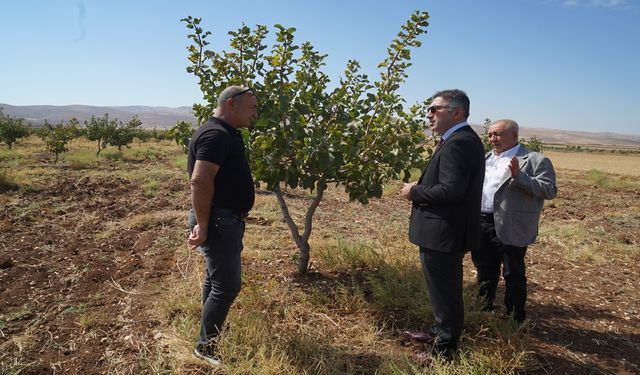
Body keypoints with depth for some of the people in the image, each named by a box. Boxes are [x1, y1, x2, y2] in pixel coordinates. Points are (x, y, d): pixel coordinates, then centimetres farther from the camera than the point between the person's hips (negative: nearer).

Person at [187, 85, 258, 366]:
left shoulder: (226, 134, 14)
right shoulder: (216, 134, -19)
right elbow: (200, 181, -28)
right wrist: (202, 226, -25)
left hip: (226, 220, 11)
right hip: (219, 221, -11)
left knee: (215, 279, 20)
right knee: (226, 286, -2)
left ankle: (211, 335, 36)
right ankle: (206, 347, 14)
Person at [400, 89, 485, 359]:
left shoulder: (458, 143, -21)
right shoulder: (463, 139, 13)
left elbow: (450, 189, -29)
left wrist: (415, 192, -15)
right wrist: (421, 187, 5)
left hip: (443, 234, -11)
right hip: (447, 232, 11)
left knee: (445, 292, 5)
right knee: (444, 289, 24)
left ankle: (445, 349, 22)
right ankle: (441, 331, 42)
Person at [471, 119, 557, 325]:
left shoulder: (535, 160, -6)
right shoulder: (484, 158, 15)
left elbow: (550, 190, -15)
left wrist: (519, 176, -24)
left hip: (510, 228, -6)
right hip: (481, 224, 7)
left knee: (513, 275, 7)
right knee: (485, 273, 19)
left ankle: (515, 320, 23)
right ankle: (484, 312, 36)